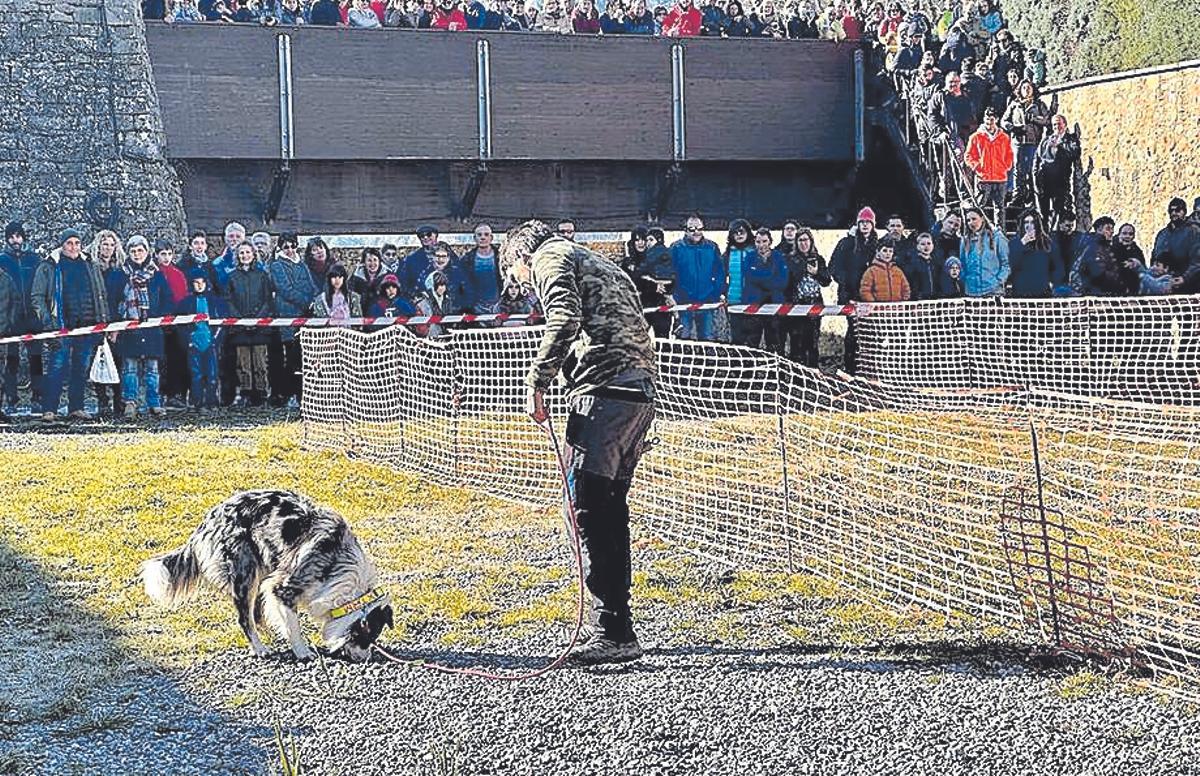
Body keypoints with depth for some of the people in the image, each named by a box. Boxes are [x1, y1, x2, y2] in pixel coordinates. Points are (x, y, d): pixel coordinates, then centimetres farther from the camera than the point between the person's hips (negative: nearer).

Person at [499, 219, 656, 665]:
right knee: (611, 509, 14)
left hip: (603, 389, -9)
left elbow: (564, 322, -15)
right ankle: (617, 630, 18)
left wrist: (536, 383, -9)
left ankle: (612, 633, -13)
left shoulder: (550, 258, 5)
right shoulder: (597, 264, 33)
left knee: (589, 509, -9)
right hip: (641, 393, 9)